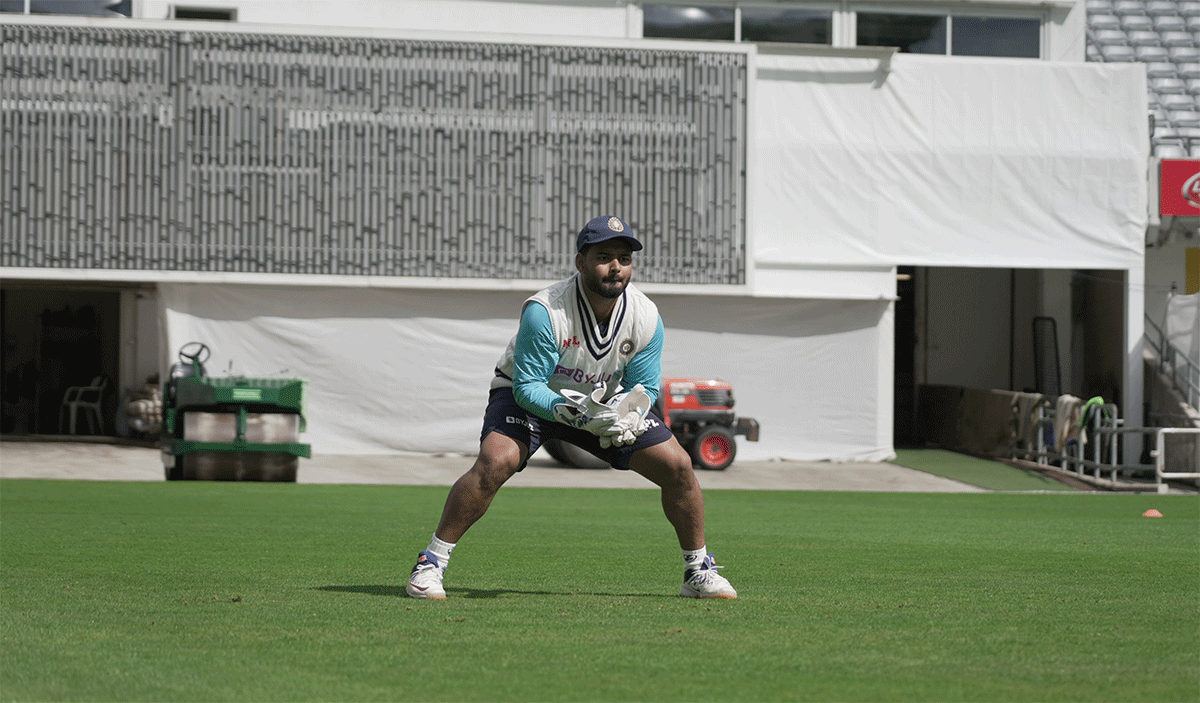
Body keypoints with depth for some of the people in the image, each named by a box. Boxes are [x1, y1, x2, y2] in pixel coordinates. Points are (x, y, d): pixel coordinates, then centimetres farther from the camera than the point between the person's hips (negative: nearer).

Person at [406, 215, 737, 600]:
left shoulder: (646, 318, -18)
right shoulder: (543, 311, -31)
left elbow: (644, 387, -7)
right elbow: (527, 386, -28)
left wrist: (627, 417, -29)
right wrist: (572, 412, -44)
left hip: (607, 399, 4)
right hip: (531, 396, -4)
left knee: (677, 465, -8)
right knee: (495, 462, -31)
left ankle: (698, 570, 12)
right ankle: (431, 562, -19)